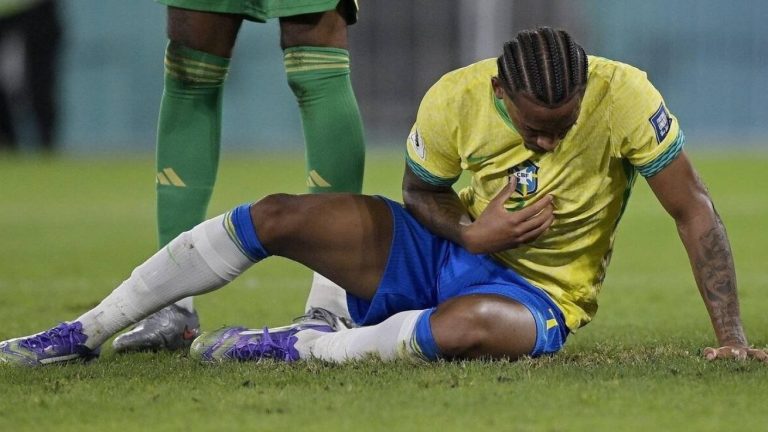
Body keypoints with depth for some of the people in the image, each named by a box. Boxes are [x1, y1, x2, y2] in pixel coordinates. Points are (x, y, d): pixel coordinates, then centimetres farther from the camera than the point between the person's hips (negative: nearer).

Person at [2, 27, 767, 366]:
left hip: (538, 294, -3)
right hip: (446, 250, 3)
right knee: (276, 216, -12)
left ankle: (293, 346, -19)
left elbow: (693, 211, -17)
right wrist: (472, 232, -20)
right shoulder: (454, 100, -17)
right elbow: (418, 191, 1)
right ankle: (82, 334, -2)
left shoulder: (624, 98, -25)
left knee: (466, 325, -42)